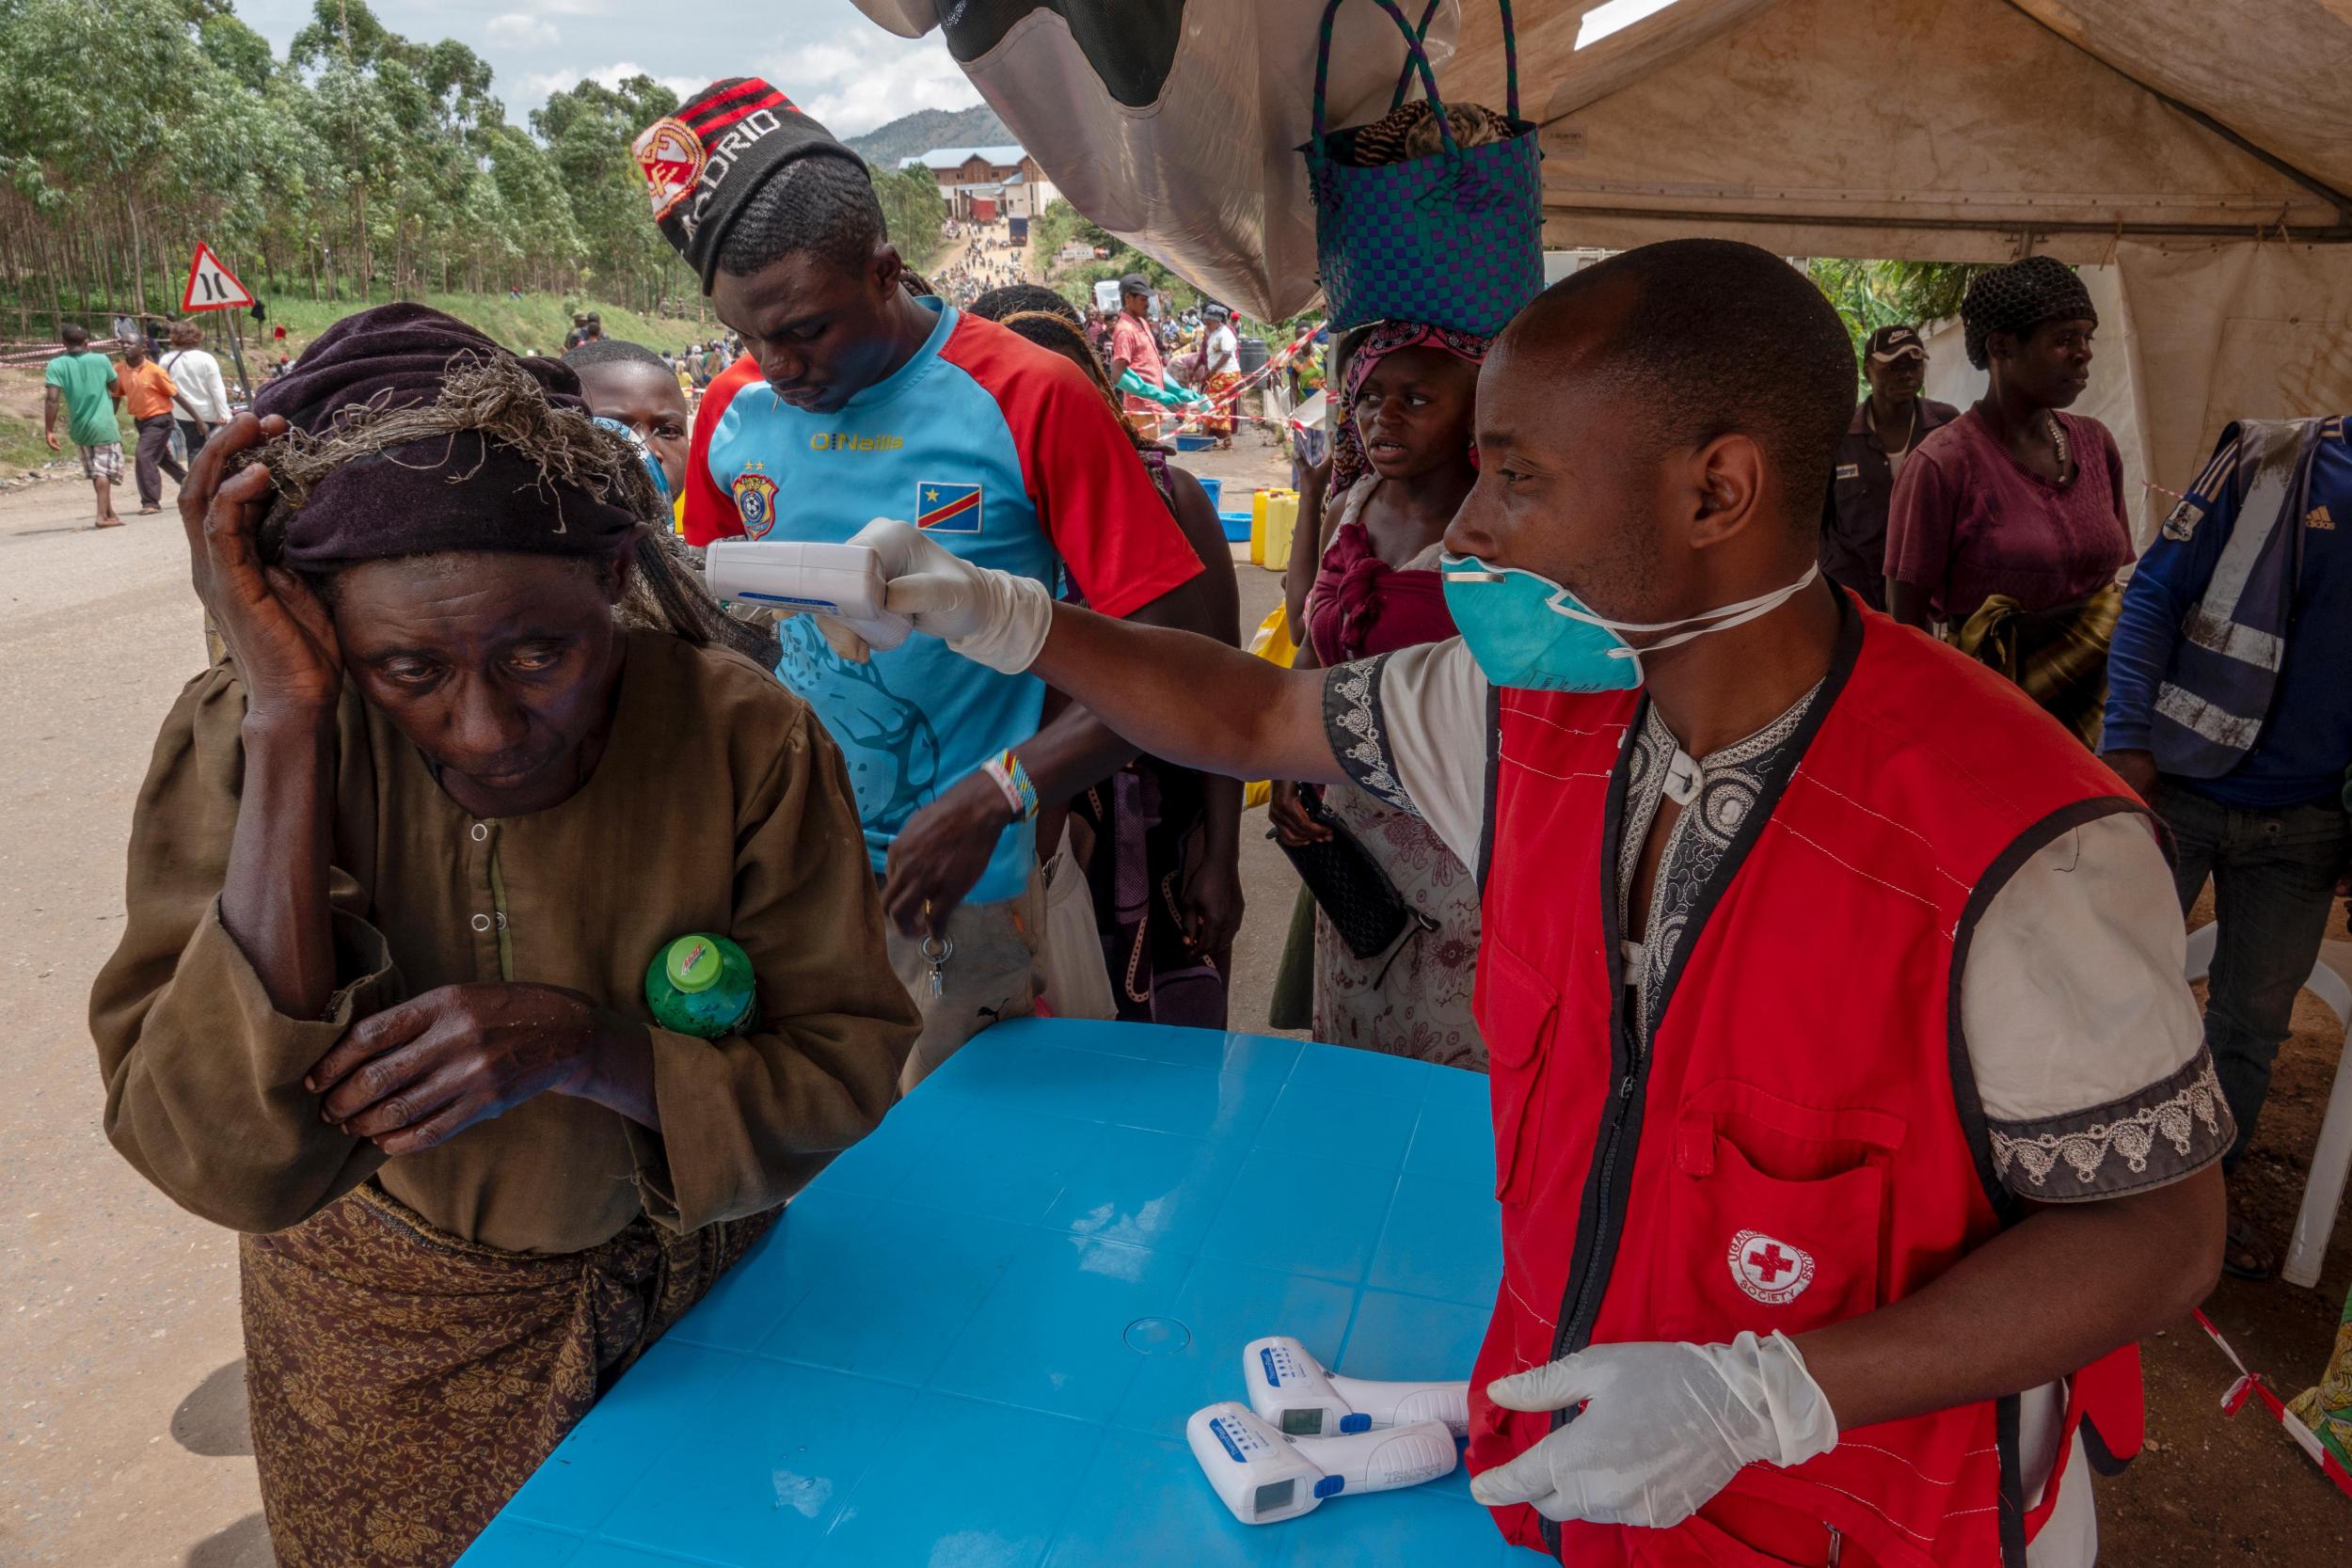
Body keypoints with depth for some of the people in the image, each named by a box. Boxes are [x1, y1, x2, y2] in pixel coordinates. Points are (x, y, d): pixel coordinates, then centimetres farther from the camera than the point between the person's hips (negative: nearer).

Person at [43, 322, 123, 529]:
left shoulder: (57, 365, -5)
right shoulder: (101, 360, -6)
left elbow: (51, 399, -14)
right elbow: (115, 389, 8)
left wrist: (49, 430, -11)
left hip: (79, 429, 3)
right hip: (104, 426, -2)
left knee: (96, 471, 18)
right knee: (105, 471, -2)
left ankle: (109, 511, 26)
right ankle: (103, 515, -14)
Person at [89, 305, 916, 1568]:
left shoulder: (744, 738, -23)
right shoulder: (245, 741, -23)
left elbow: (850, 1070, -16)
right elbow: (234, 1168, -31)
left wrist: (583, 1046, -33)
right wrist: (288, 728, -36)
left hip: (692, 1300, 1)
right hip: (392, 1345, 0)